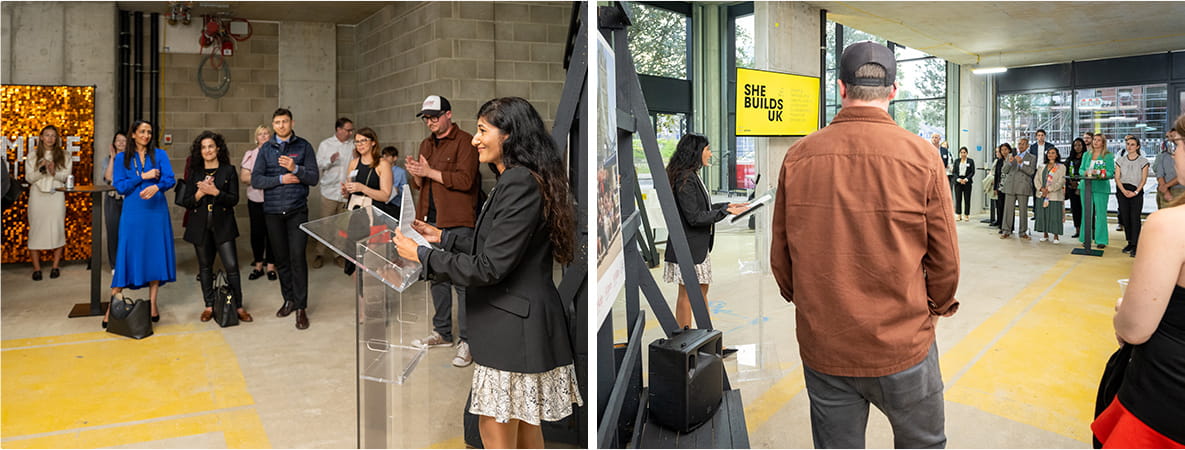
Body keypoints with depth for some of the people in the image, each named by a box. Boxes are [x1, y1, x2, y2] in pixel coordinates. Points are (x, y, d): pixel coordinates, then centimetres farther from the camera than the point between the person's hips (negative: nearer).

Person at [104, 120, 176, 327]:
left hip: (156, 210, 1)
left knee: (156, 254, 2)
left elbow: (170, 179, -7)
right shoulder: (121, 158, 7)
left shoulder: (160, 155, 6)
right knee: (126, 256, -3)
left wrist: (156, 187, -27)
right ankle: (114, 305, 4)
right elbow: (119, 186, -1)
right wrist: (143, 176, -10)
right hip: (133, 212, -1)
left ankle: (152, 303, 10)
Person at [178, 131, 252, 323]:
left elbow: (234, 199, -4)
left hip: (223, 225, -3)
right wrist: (200, 193, -11)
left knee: (232, 266, -8)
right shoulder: (194, 173, 10)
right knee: (205, 266, 9)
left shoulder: (229, 171, 3)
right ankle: (209, 306, 20)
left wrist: (215, 192, -18)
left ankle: (238, 306, 1)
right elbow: (186, 202, 6)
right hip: (200, 226, 3)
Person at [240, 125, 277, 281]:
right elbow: (243, 177, 1)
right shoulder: (250, 154, 7)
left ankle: (271, 266, 11)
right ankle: (258, 265, 17)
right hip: (255, 200, 2)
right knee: (257, 232, 4)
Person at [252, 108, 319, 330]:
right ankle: (289, 299, 23)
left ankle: (301, 307, -3)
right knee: (281, 258, 9)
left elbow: (314, 178, -3)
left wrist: (295, 168, -18)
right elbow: (255, 180, 2)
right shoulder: (266, 149, 10)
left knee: (297, 257, -9)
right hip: (273, 211, 3)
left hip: (297, 210, -3)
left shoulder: (303, 146, 4)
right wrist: (281, 179, -9)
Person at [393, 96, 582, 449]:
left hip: (513, 326, -11)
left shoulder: (519, 184, -20)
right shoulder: (516, 180, 14)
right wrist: (442, 236, 16)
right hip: (522, 320, 11)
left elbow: (489, 267, -21)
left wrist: (422, 254, -11)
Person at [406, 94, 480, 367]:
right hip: (432, 220, 8)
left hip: (458, 222, -8)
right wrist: (416, 174, 0)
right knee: (437, 277, 14)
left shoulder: (465, 142, -6)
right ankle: (443, 333, 26)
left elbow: (465, 180, -18)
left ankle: (467, 341, 0)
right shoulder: (426, 145, 19)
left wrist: (430, 172, -15)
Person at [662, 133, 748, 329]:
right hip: (688, 246, -11)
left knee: (702, 290, 16)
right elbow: (694, 217, -22)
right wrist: (724, 211, -19)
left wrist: (726, 205, 13)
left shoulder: (692, 176, 13)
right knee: (687, 294, -1)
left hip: (699, 245, 11)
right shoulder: (685, 179, -19)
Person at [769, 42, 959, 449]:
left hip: (821, 345, 2)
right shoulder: (921, 157, -11)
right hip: (902, 346, -1)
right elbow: (945, 259, -5)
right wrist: (937, 307, 16)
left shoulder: (798, 157, -8)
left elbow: (780, 256, -1)